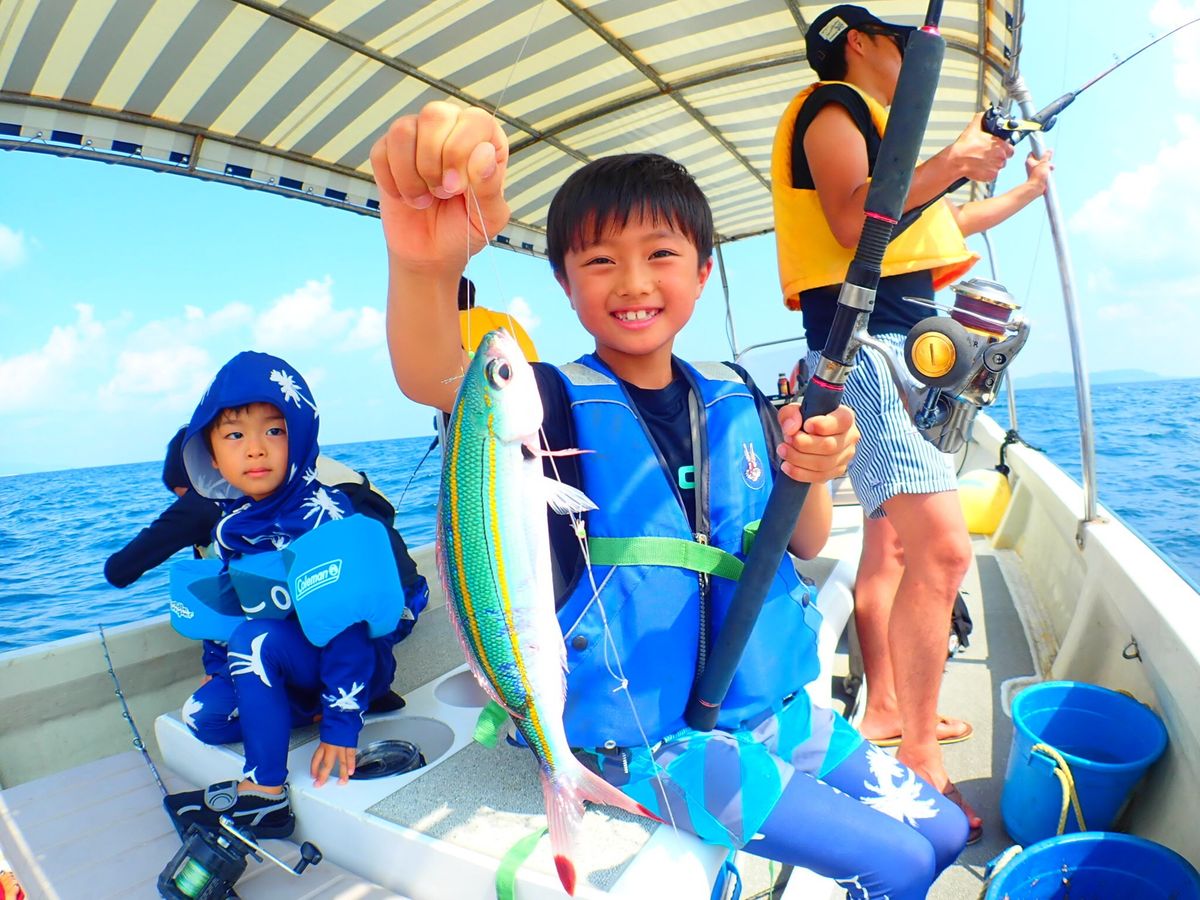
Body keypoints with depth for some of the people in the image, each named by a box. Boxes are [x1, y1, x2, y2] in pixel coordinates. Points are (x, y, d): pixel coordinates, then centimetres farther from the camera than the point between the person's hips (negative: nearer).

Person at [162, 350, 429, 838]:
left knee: (255, 640, -29)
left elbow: (347, 622, -30)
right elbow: (229, 599, 15)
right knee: (203, 715, -5)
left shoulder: (324, 514, -26)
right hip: (285, 665, 8)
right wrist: (214, 667, 19)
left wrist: (340, 725, -29)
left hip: (362, 657, -7)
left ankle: (263, 793, -16)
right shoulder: (233, 523, -2)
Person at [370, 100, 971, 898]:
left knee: (944, 830, 18)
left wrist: (813, 476, -20)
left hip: (774, 703, 6)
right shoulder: (560, 402, -15)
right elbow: (436, 380, -37)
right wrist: (425, 262, -59)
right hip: (652, 739, -5)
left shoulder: (735, 398, 0)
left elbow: (805, 545, 3)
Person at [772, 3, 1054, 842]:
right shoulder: (831, 105, 0)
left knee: (891, 543, 12)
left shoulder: (864, 122, 30)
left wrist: (1025, 193, 43)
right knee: (941, 543, -19)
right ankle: (919, 762, -10)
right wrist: (951, 161, -15)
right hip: (863, 343, -11)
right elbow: (854, 221, -19)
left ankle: (886, 710, 24)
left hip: (894, 349, 11)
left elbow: (926, 228, 39)